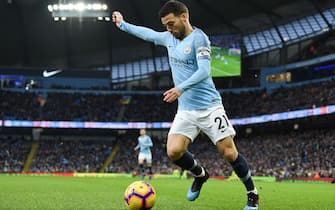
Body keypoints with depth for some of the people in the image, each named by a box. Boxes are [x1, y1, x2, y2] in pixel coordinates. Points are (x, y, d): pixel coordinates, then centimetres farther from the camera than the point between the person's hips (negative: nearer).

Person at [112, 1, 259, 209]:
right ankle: (200, 174, 18)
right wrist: (123, 24, 37)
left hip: (209, 107, -6)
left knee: (229, 153, -7)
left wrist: (181, 88, -32)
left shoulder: (198, 38, -10)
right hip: (185, 110, 6)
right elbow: (148, 33, 30)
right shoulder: (169, 38, 11)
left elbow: (204, 70, -21)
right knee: (173, 151, -13)